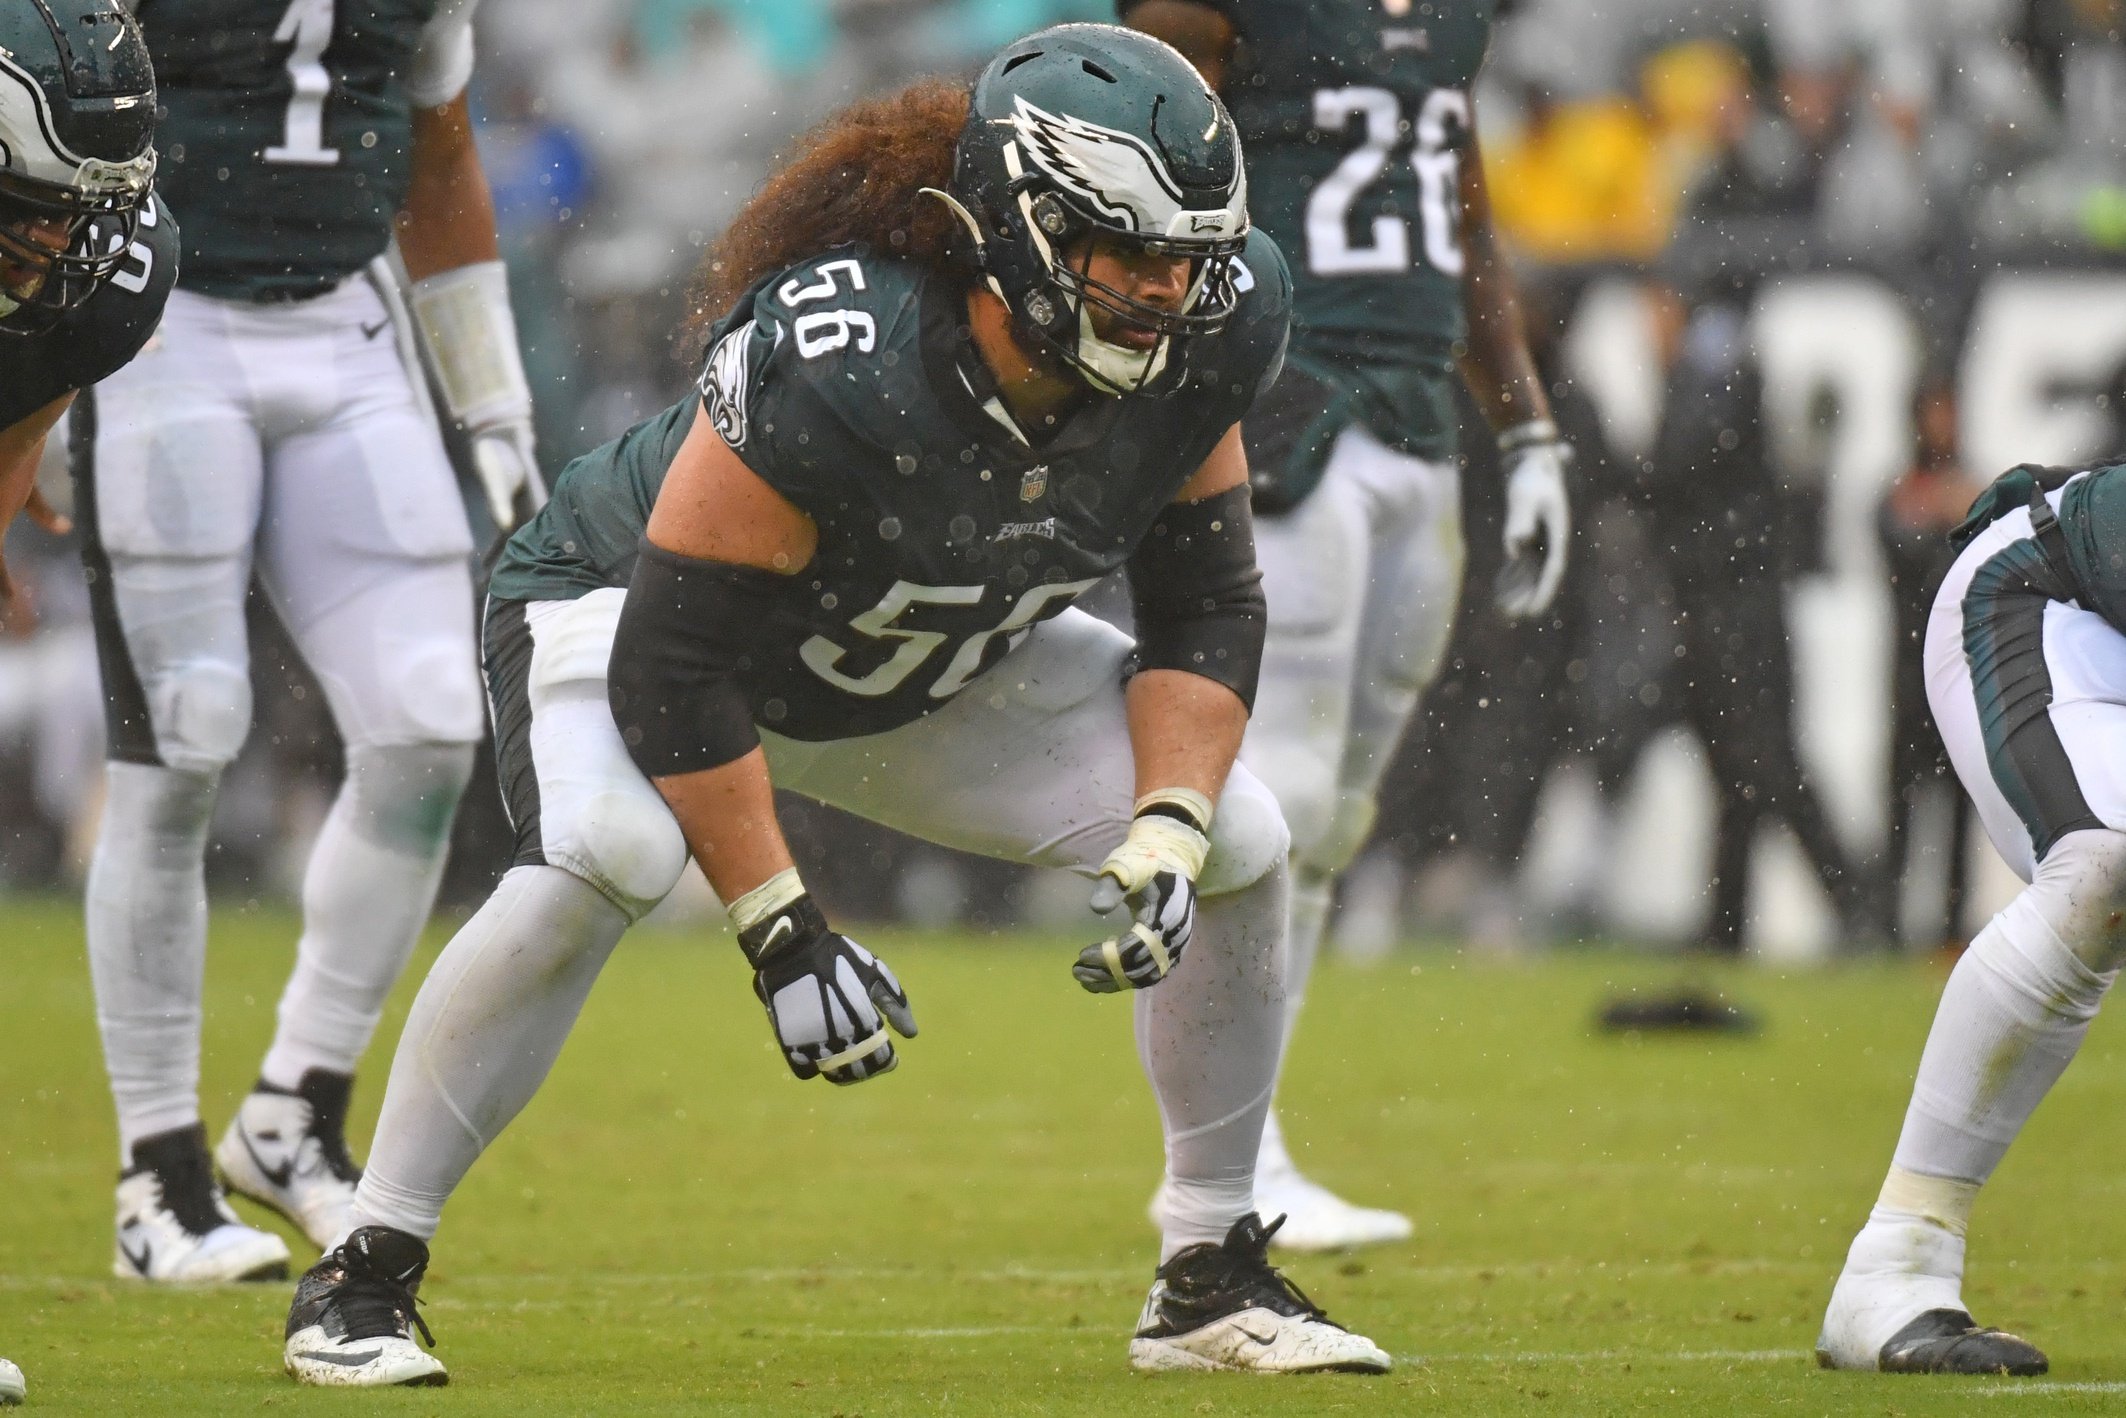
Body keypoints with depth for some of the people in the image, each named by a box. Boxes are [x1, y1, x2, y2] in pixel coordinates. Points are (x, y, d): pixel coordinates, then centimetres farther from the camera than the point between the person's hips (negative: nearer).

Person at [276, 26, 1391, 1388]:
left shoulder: (1185, 354, -22)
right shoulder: (829, 363, -40)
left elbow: (1207, 608, -6)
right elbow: (674, 665, -34)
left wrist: (1167, 835, -22)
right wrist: (783, 931, -33)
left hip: (930, 661, 6)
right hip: (635, 603, -6)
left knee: (1241, 845, -8)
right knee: (602, 860, -36)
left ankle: (1213, 1278, 9)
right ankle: (365, 1276, -23)